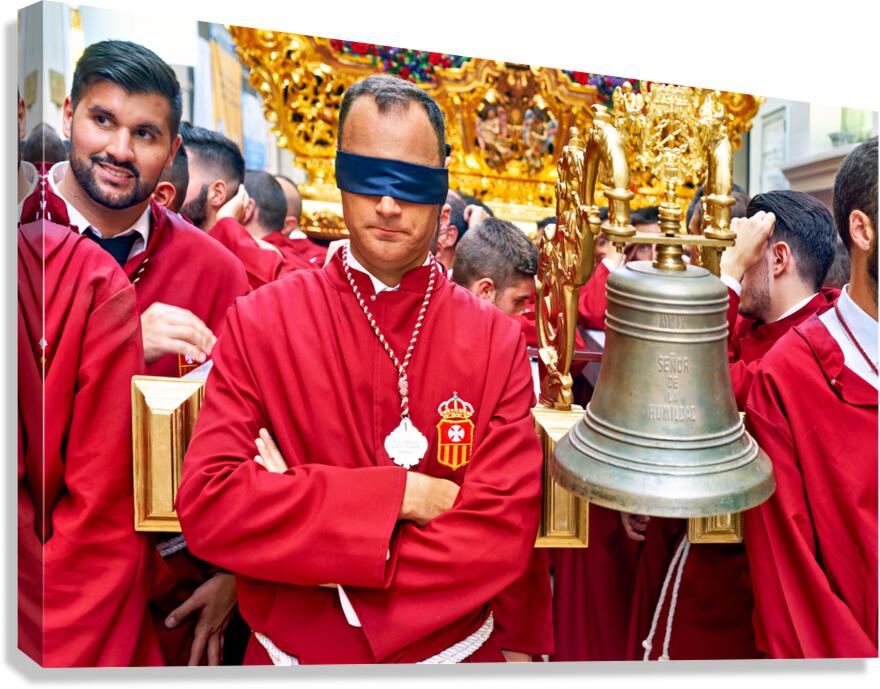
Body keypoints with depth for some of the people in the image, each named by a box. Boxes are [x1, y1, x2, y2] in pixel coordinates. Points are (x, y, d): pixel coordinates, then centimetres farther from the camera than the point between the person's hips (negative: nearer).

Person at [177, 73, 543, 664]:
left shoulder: (497, 342, -13)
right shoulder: (257, 323, -12)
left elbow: (503, 535, -19)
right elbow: (207, 504, -20)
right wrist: (401, 495, -25)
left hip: (454, 655, 0)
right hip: (291, 655, 1)